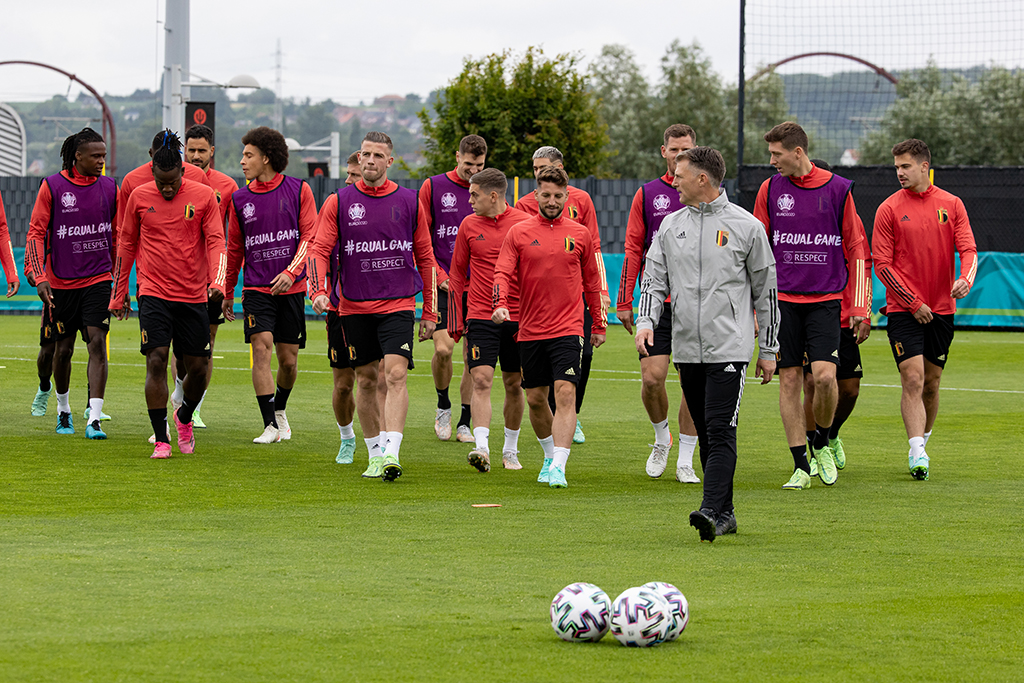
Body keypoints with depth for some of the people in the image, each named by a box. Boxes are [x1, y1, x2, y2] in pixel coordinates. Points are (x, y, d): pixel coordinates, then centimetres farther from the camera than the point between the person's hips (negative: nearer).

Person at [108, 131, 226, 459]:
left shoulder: (204, 196, -1)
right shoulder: (140, 196, 2)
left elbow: (215, 241, -3)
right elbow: (127, 244, 12)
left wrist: (217, 282, -19)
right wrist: (119, 294, 14)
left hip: (193, 296, 1)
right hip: (153, 293, -1)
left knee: (198, 368, 4)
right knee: (156, 360, -13)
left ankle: (184, 417, 35)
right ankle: (161, 441, -7)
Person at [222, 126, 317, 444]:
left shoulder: (298, 190, 0)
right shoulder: (239, 199, 6)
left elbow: (309, 236, -3)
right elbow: (234, 249, 14)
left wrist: (291, 272, -18)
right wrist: (227, 294, 17)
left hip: (291, 288, 0)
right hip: (256, 289, 0)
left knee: (288, 359, 5)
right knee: (262, 346, -17)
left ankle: (280, 409, 34)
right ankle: (270, 425, -17)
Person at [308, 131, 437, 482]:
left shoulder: (408, 201, 4)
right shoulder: (338, 202, 2)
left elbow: (425, 257, 10)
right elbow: (319, 249, -1)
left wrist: (430, 312, 9)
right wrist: (318, 291, -19)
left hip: (398, 305, -1)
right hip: (354, 306, 1)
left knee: (396, 374, -16)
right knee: (366, 380, 7)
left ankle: (391, 454, -23)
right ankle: (375, 453, 20)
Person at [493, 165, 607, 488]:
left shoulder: (580, 235, 6)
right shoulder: (518, 233, 4)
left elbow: (592, 282, 14)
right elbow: (503, 273, -3)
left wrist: (599, 325, 15)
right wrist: (500, 304, -22)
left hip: (568, 328, -2)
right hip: (530, 329, 2)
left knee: (565, 394, -15)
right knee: (535, 398, 10)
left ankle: (558, 467, -20)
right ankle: (550, 456, 32)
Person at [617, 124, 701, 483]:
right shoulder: (647, 194, 6)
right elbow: (633, 250, 7)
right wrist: (624, 303, 2)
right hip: (656, 302, 0)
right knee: (652, 377, -8)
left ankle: (685, 461, 8)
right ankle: (661, 439, 19)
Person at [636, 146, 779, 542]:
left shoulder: (746, 227, -1)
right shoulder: (670, 226, 11)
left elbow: (766, 290, 4)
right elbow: (654, 280, 11)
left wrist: (769, 350, 4)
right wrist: (646, 321, -10)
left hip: (729, 347, -5)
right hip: (687, 349, 5)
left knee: (720, 432, -14)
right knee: (706, 434, 8)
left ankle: (711, 511, -23)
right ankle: (725, 513, 15)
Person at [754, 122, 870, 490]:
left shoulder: (837, 189, 0)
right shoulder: (770, 189, 5)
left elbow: (856, 249, 4)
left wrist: (860, 306, 1)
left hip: (825, 300, -2)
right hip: (783, 300, 2)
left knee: (824, 374, -16)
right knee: (789, 379, -1)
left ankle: (822, 442, 11)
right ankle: (801, 466, 6)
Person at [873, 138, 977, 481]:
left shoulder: (952, 204, 5)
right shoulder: (889, 209, -2)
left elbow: (968, 249, 1)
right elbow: (882, 263, -4)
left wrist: (966, 278, -21)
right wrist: (913, 302, -10)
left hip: (941, 309, 3)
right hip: (903, 309, -3)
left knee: (931, 382, 9)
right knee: (913, 379, -14)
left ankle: (922, 443, 25)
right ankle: (917, 453, -19)